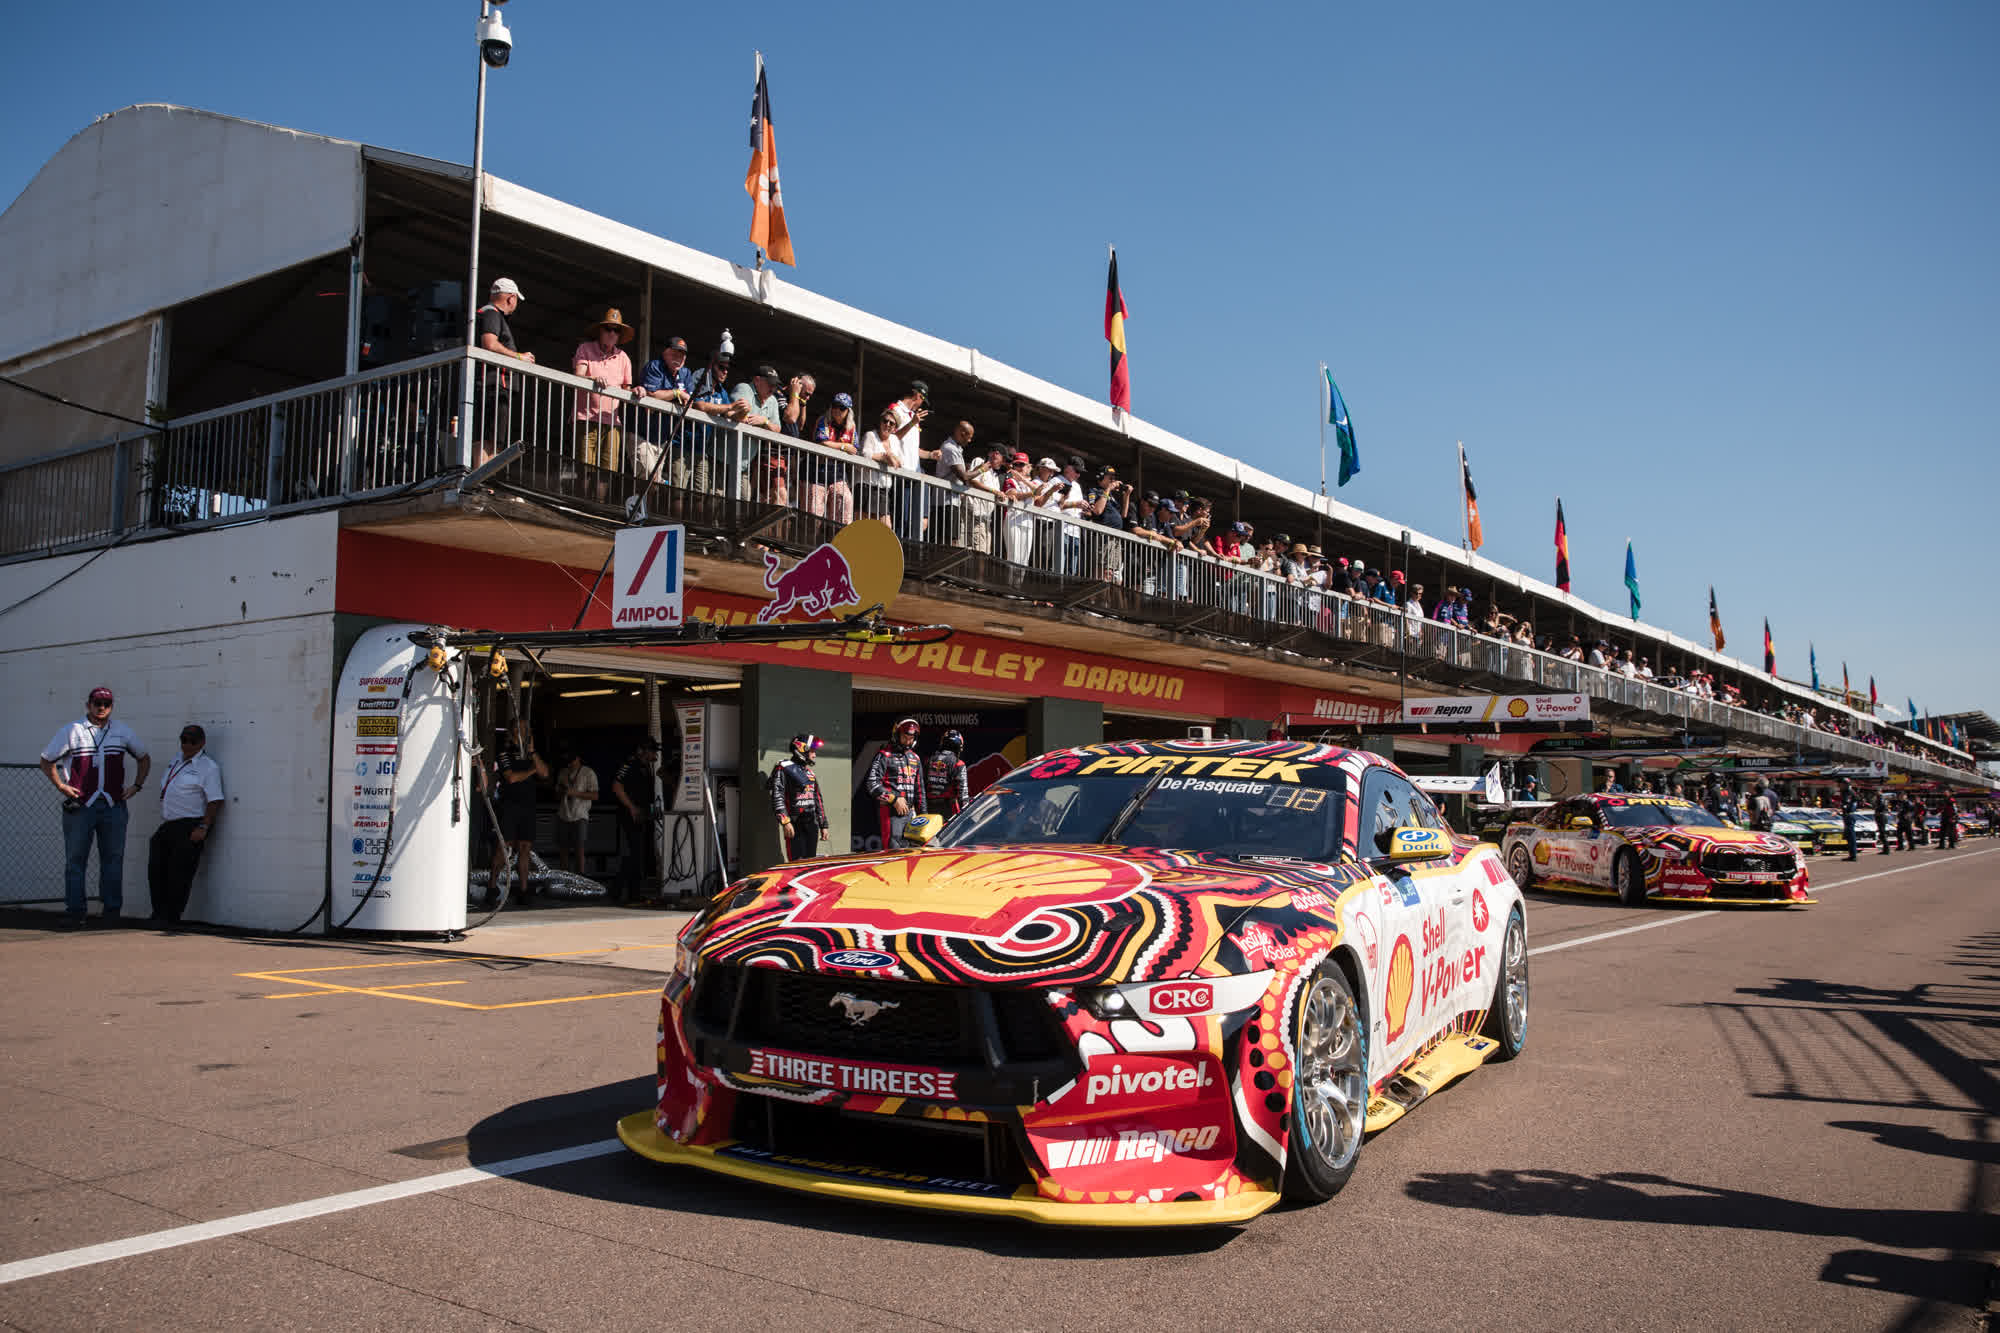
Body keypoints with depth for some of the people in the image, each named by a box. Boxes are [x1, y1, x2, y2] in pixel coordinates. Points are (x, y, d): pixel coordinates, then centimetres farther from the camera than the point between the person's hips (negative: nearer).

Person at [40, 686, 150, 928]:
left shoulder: (122, 732, 11)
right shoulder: (72, 731, 3)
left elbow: (144, 758, 23)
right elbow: (46, 760, 10)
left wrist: (136, 785, 12)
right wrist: (61, 786, -1)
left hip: (113, 806, 2)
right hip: (80, 806, -2)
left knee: (113, 859, 3)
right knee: (75, 859, 0)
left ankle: (112, 909, 9)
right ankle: (74, 911, 4)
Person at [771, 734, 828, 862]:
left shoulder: (811, 773, 22)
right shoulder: (784, 768, -3)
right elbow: (777, 797, -12)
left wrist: (823, 825, 21)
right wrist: (785, 821, -21)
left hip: (812, 824, 7)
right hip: (794, 825, -7)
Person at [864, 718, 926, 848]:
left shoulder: (915, 758, 19)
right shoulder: (885, 755, -3)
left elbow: (919, 789, 24)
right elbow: (872, 784, -13)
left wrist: (923, 814, 19)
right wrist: (894, 800, -17)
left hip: (910, 812, 7)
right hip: (891, 812, -7)